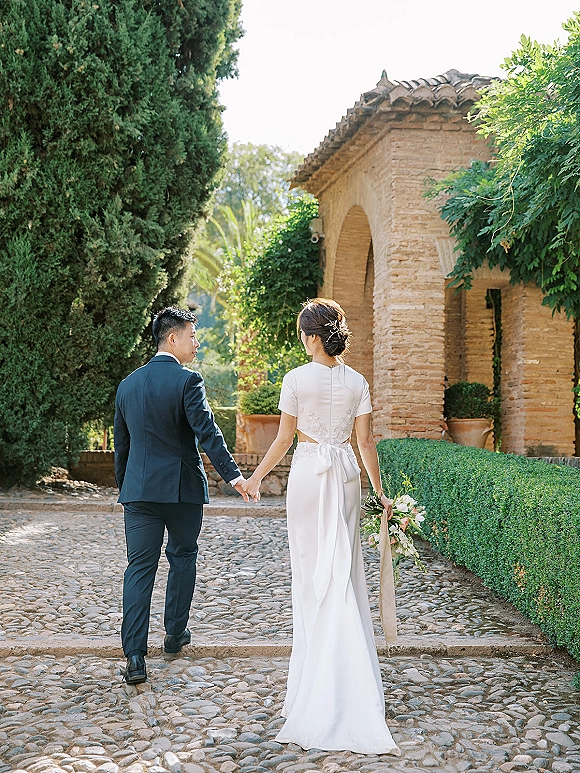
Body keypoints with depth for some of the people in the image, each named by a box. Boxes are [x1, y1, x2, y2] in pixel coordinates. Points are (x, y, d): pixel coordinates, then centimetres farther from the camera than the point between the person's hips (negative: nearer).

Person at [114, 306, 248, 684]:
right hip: (182, 487, -4)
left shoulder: (128, 384, 10)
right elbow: (207, 432, -21)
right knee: (183, 557, 17)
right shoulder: (187, 380, -9)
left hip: (138, 489, 4)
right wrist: (233, 474, -25)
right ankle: (175, 632, 28)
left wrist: (124, 486, 26)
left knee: (139, 567, 2)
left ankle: (135, 656, -6)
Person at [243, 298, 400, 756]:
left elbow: (284, 439, -5)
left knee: (312, 568, 6)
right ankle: (344, 674, 16)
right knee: (344, 567, 10)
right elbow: (366, 441, 2)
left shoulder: (297, 379, -8)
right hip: (346, 473, 4)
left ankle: (315, 663, 13)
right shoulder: (358, 382, 2)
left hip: (308, 473, -3)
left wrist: (257, 476, 7)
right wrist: (380, 491, 10)